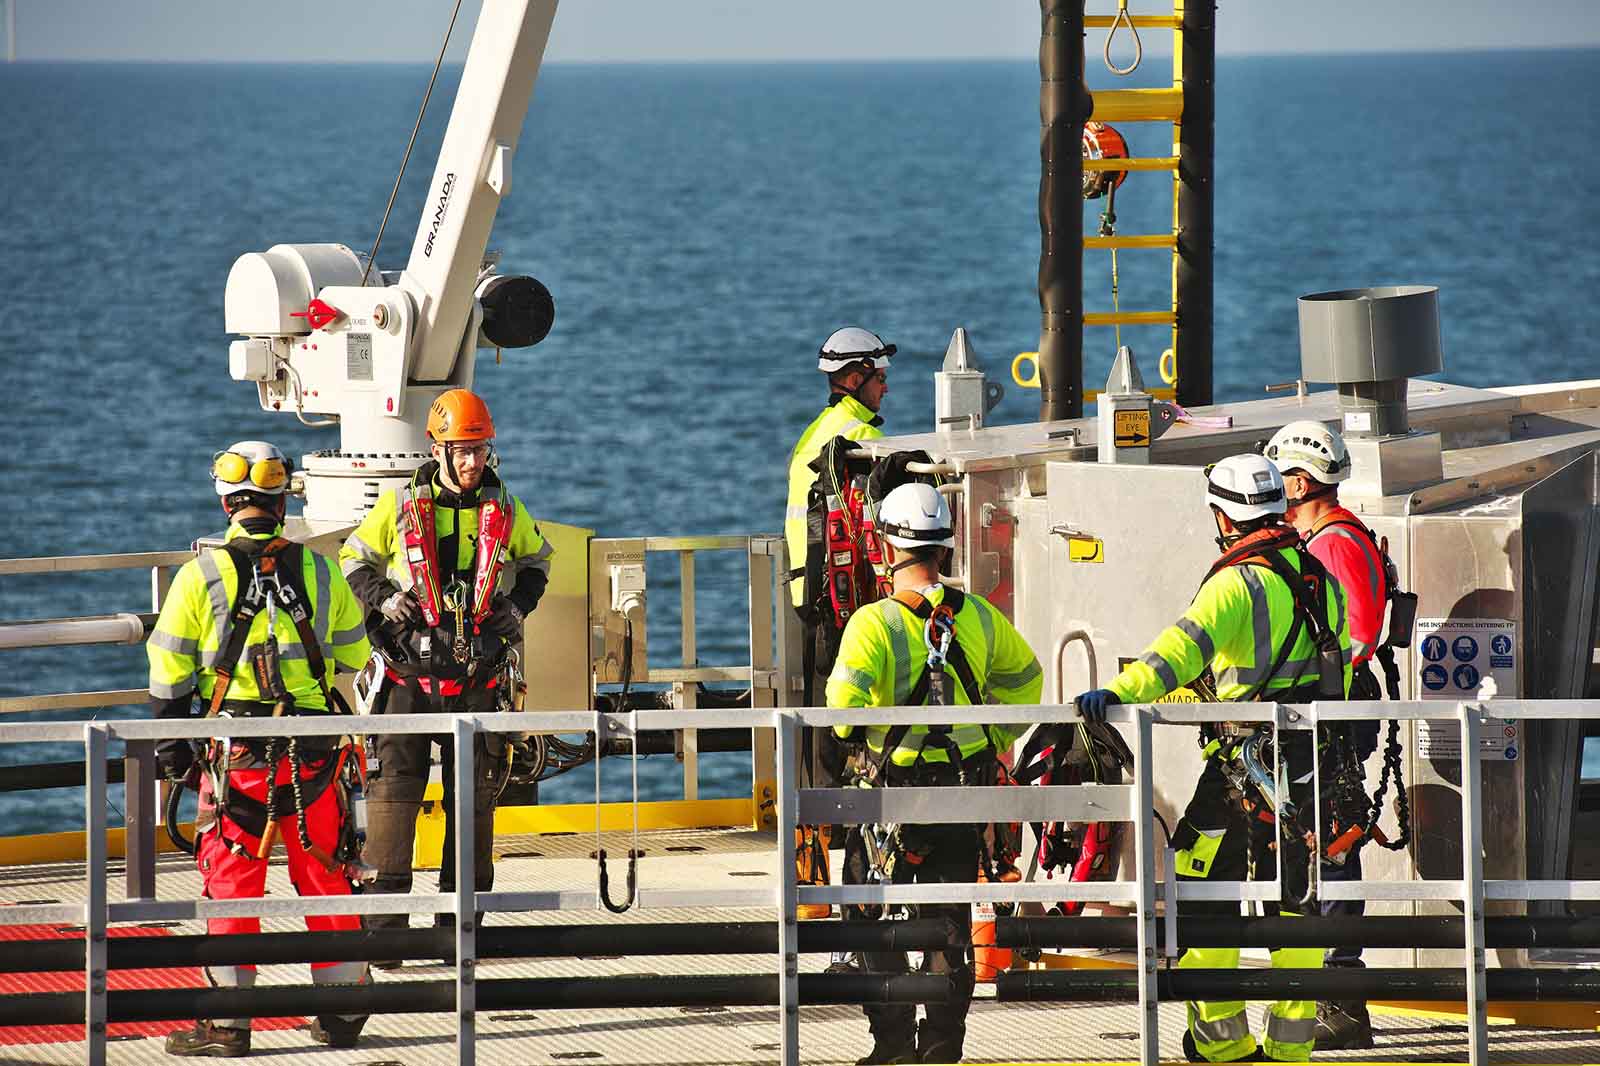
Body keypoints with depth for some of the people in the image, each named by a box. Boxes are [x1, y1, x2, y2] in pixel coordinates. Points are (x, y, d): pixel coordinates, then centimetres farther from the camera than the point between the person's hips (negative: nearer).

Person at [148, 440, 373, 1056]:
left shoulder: (200, 576, -5)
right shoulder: (321, 573, 3)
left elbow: (169, 671, -2)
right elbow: (354, 658, 13)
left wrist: (171, 746, 8)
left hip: (236, 753, -2)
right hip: (315, 755, 2)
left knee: (231, 886, 4)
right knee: (325, 878, 13)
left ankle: (228, 1023, 4)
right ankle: (343, 1012, 20)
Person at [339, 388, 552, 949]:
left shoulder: (505, 512, 7)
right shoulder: (401, 506, 1)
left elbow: (536, 560, 25)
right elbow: (354, 558, 12)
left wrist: (517, 606, 6)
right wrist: (382, 600, -6)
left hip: (478, 678, 3)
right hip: (410, 672, -2)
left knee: (474, 797, 6)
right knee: (394, 786, -10)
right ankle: (386, 913, -9)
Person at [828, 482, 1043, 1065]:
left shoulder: (873, 623, -16)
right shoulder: (979, 618, 1)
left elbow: (845, 701, -24)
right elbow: (1026, 679, 14)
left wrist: (848, 730, -1)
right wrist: (996, 740, 23)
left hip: (893, 787, -4)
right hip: (966, 787, 4)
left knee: (873, 914, 9)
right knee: (949, 919, 13)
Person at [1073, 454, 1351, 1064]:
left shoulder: (1237, 582, -13)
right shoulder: (1321, 580, 11)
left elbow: (1187, 646, -28)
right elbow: (1340, 665, 19)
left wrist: (1120, 691, -38)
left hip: (1245, 757, -7)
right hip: (1312, 759, 7)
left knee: (1201, 887, 1)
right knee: (1294, 893, 11)